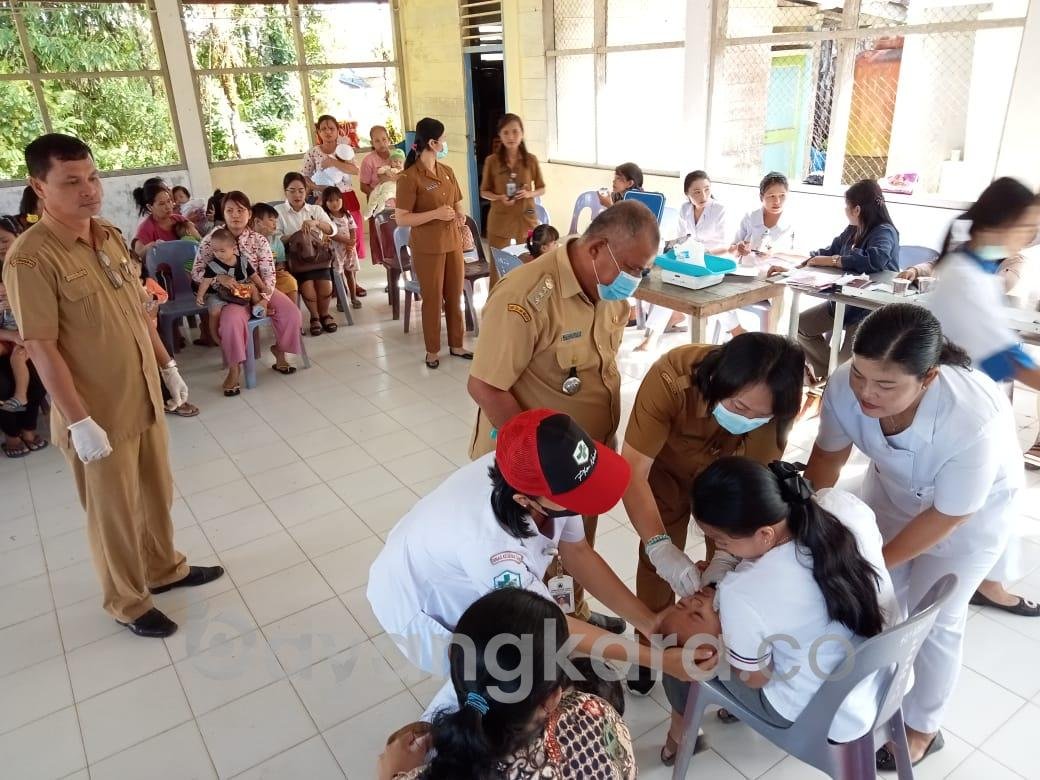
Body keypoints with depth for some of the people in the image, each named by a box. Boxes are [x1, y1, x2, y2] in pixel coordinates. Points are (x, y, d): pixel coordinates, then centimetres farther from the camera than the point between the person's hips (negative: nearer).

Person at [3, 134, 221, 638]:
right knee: (114, 513, 10)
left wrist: (167, 365, 15)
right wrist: (79, 421, -22)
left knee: (157, 493, 22)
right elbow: (42, 348, -20)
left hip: (144, 398, 7)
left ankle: (164, 568, 44)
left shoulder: (111, 237, 4)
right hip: (96, 413, -7)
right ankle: (127, 604, 30)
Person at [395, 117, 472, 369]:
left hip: (453, 243, 6)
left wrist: (460, 215, -3)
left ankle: (456, 345, 27)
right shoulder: (409, 177, -14)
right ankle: (432, 350, 20)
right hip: (427, 248, -6)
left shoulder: (447, 172, 8)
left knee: (455, 297, 13)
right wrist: (435, 214, -24)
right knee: (433, 299, 5)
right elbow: (401, 219, -16)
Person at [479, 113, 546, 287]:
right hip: (500, 220, -1)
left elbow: (542, 188, 8)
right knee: (498, 267, 3)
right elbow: (484, 192, 4)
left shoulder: (531, 160, -1)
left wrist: (529, 194, -14)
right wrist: (499, 198, -16)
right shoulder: (491, 161, -4)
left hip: (526, 219, 1)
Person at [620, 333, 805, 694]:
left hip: (726, 473, 2)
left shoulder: (775, 407, -34)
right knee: (657, 560, 3)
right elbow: (633, 470, -40)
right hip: (665, 466, -1)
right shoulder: (671, 378, -42)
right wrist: (660, 545, -53)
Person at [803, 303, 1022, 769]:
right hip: (893, 487, 4)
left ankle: (922, 728, 34)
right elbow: (827, 456, -12)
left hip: (971, 510, -3)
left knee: (933, 620, 8)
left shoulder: (973, 423, -44)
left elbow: (945, 517, -27)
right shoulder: (846, 386, -34)